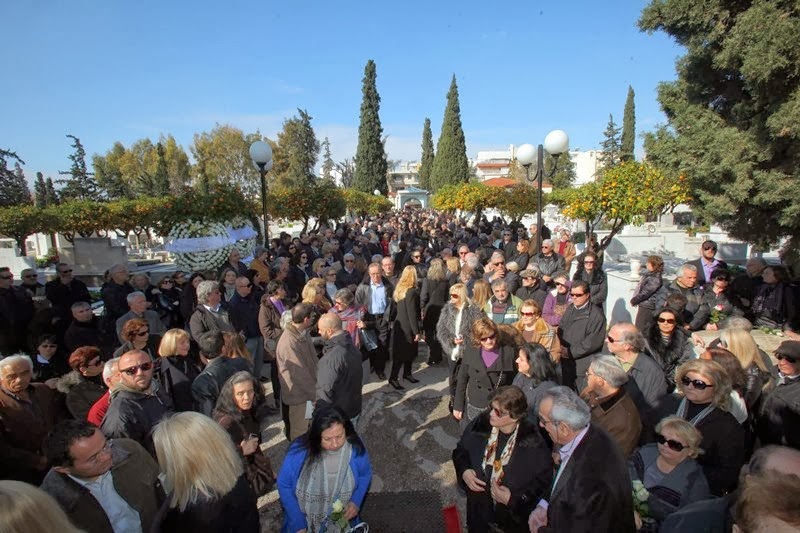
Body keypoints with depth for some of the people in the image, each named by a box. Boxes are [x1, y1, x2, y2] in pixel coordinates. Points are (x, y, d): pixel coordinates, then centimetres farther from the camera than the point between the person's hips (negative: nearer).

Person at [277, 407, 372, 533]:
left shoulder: (356, 449, -24)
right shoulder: (299, 451, -28)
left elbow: (365, 475, -3)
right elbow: (284, 485, -13)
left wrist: (356, 502, -16)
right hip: (303, 522, -1)